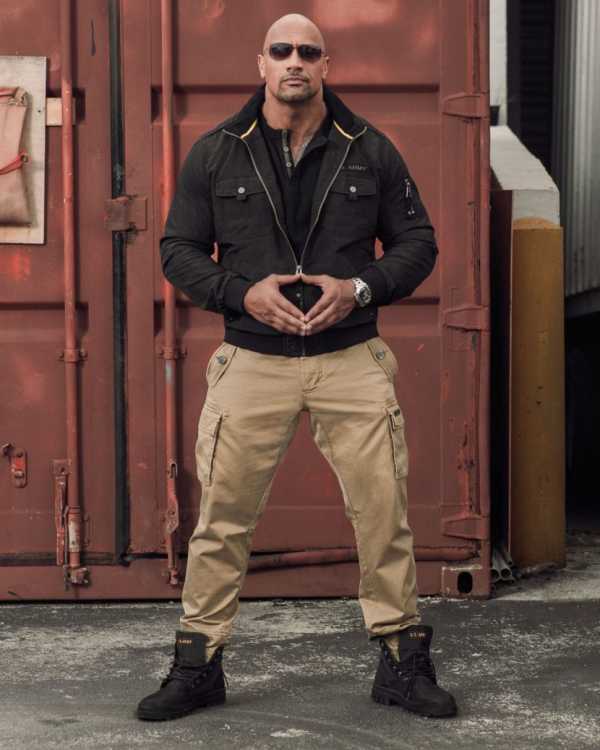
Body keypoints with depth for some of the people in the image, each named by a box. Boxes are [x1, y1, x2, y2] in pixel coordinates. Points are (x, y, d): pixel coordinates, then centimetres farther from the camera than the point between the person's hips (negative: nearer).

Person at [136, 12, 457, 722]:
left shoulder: (371, 151, 4)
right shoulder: (214, 154, 3)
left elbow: (417, 242, 8)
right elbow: (178, 250, 6)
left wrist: (359, 288, -9)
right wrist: (243, 292, -11)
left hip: (352, 360, 0)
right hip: (253, 362, 0)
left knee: (383, 510, 1)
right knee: (222, 516, 2)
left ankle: (402, 661, 15)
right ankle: (197, 664, 15)